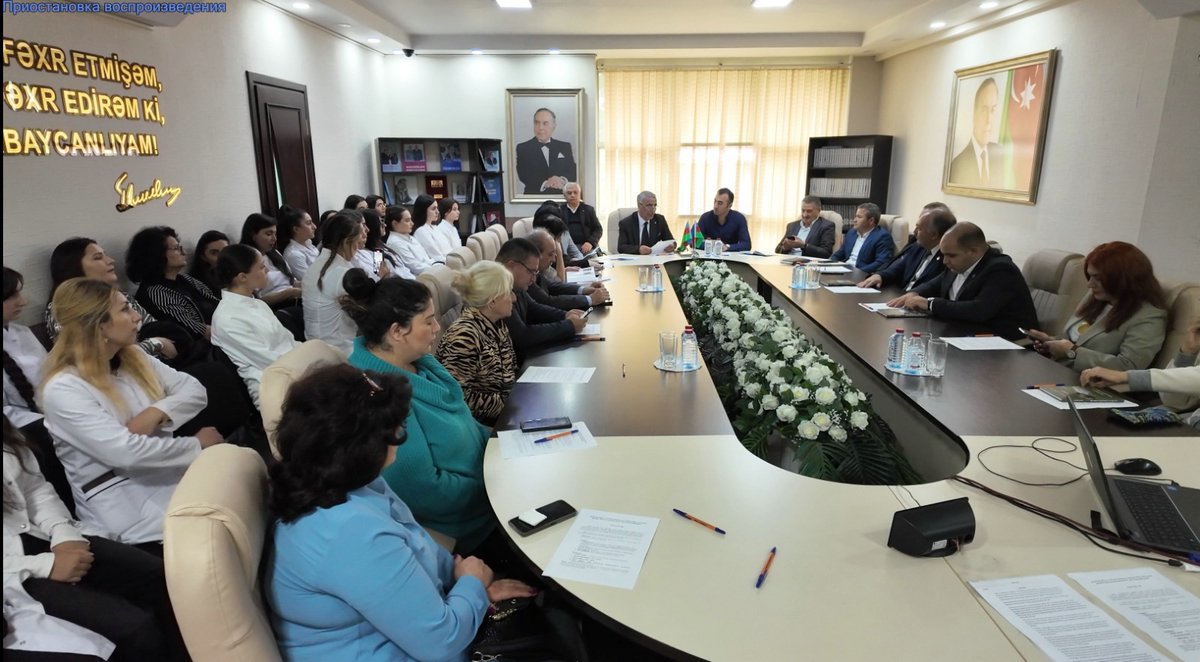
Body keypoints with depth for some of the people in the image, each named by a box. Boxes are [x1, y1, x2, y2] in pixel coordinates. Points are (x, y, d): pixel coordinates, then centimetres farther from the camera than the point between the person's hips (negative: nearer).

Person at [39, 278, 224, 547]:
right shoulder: (63, 389, -12)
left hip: (173, 476, 7)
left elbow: (195, 390, 5)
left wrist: (155, 413, -14)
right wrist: (196, 444, -12)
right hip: (128, 504, -6)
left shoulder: (133, 357, 10)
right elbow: (125, 453, -21)